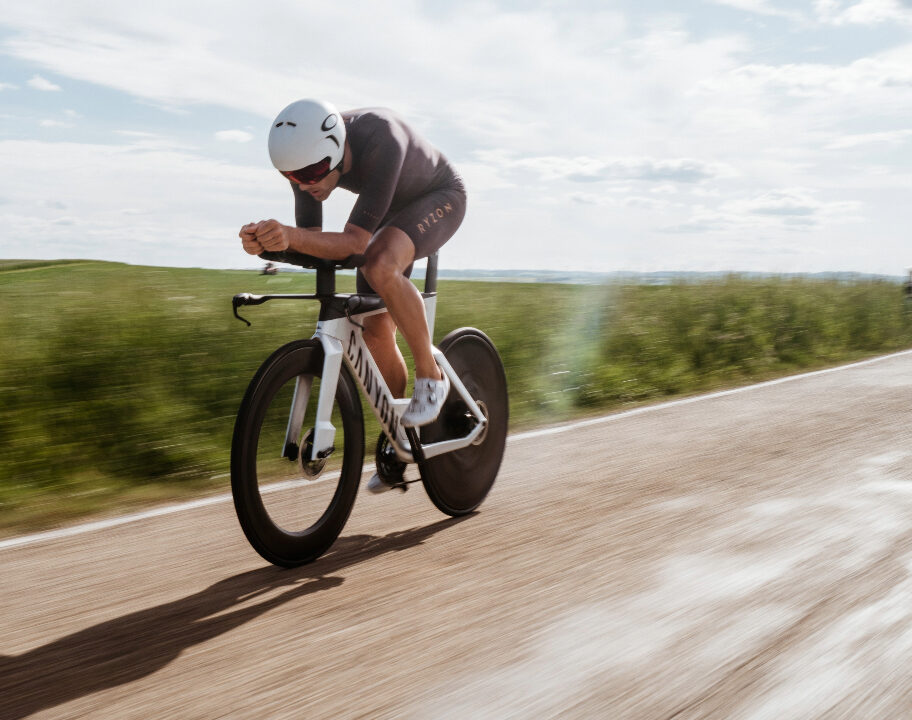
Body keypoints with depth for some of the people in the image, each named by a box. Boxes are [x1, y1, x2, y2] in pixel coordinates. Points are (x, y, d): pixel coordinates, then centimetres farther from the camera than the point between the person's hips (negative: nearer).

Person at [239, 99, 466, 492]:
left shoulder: (382, 140, -41)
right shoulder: (307, 154, -23)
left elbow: (355, 242, -44)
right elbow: (310, 235, -19)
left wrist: (292, 237, -60)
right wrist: (266, 239, -40)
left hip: (439, 198, -6)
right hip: (392, 209, 6)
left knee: (380, 266, -37)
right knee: (375, 331, 0)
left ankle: (430, 376, -15)